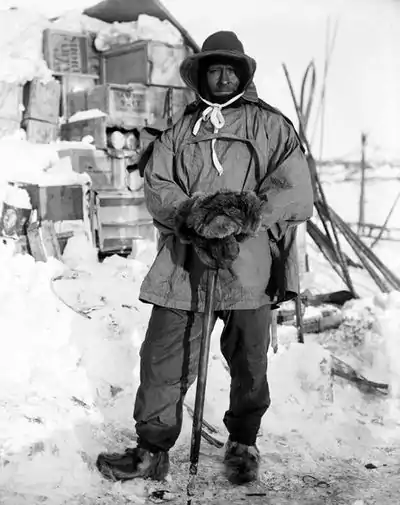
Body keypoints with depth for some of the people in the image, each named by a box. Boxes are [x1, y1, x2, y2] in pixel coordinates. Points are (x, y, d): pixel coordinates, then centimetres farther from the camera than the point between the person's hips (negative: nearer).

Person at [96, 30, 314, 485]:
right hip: (185, 262, 2)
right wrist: (193, 216, -16)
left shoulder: (271, 126, 8)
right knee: (163, 358, 0)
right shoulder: (179, 131, 16)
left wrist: (244, 212, -18)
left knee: (249, 363, 9)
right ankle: (151, 451, 14)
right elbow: (156, 187, 4)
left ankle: (242, 445, 30)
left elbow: (296, 192, -3)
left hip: (249, 263, -1)